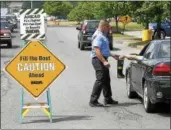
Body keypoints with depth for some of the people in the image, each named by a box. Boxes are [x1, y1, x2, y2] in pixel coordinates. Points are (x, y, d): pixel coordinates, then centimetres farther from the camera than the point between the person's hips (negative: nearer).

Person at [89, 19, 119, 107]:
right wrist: (104, 61, -30)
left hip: (102, 60, 11)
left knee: (106, 80, 16)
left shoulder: (102, 36, 19)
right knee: (100, 80, -13)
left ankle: (108, 99, 25)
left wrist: (112, 55, 32)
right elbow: (97, 51, -24)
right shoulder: (98, 36, -15)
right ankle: (93, 101, -11)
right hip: (98, 60, -11)